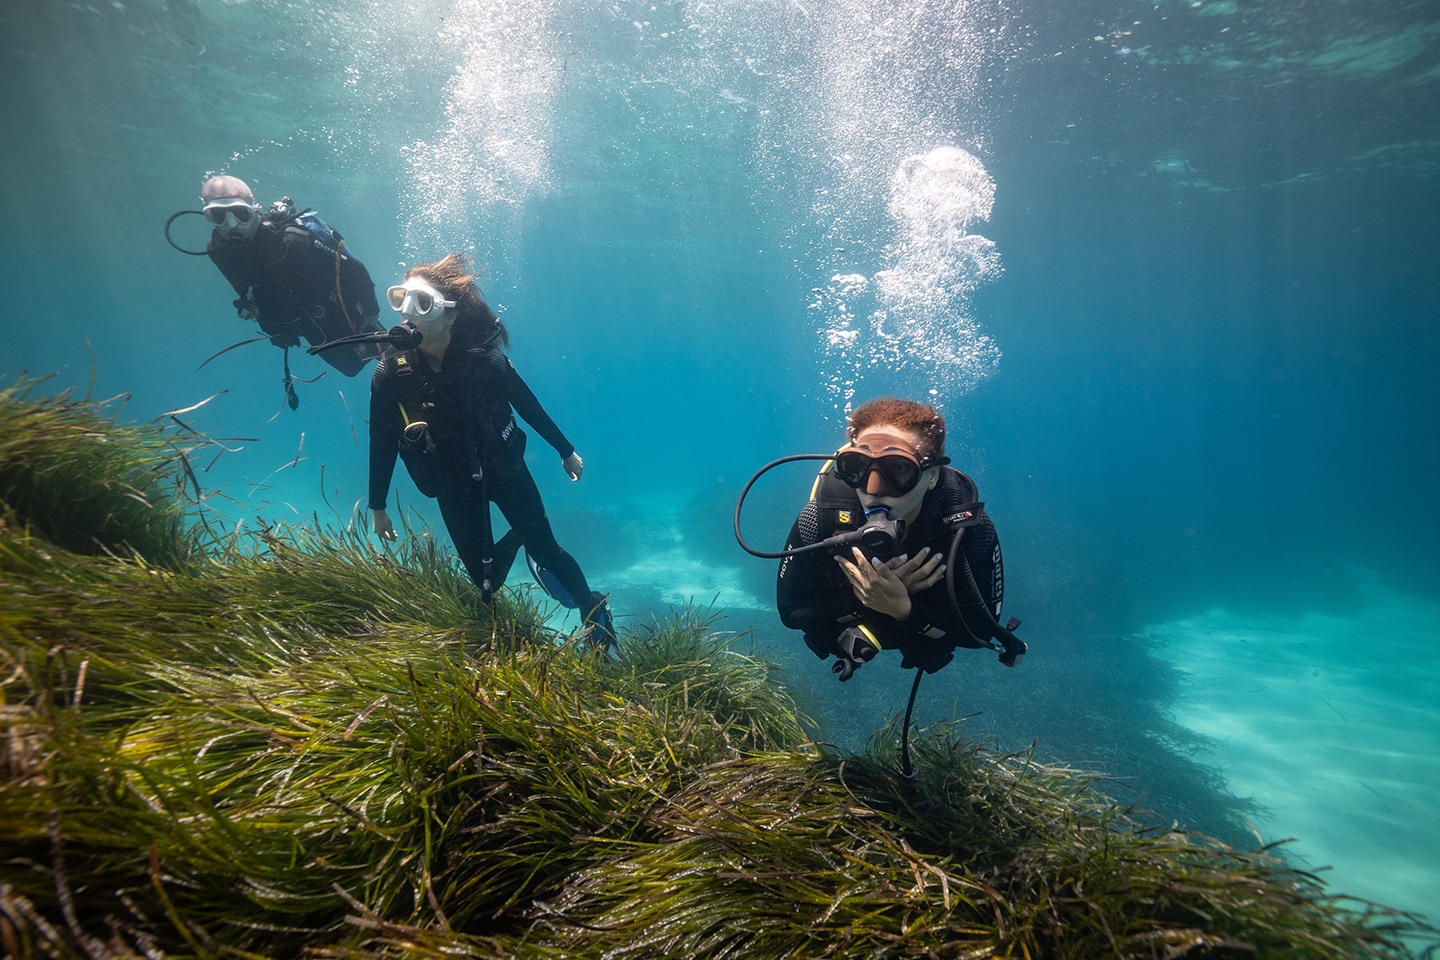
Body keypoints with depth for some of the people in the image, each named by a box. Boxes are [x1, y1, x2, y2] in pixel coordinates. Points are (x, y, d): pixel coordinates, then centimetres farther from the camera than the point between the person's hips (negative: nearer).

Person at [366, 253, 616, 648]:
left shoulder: (482, 357, -20)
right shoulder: (390, 374, -17)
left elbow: (528, 405, -5)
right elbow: (382, 444, -5)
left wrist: (566, 450, 4)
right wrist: (377, 507, 4)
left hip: (504, 468, -1)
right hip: (453, 485, 1)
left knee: (546, 549, 3)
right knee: (486, 581, 6)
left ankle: (595, 612, 28)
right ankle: (515, 540, 39)